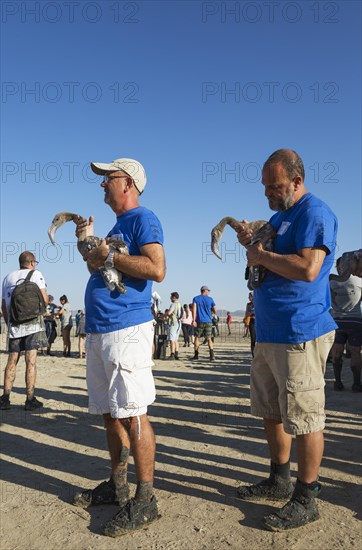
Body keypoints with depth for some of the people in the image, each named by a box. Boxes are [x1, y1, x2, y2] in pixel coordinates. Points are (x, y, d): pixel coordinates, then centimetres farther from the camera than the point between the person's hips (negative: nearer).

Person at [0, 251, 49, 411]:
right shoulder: (35, 274, 1)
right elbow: (44, 299, -8)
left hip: (14, 325, 4)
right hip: (32, 323, -4)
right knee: (31, 361, -3)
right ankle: (30, 400, -1)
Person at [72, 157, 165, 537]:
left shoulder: (142, 219, -4)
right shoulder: (117, 225, 23)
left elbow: (157, 269, -19)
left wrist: (109, 256, -13)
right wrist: (88, 243, 15)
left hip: (126, 329, -9)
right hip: (98, 330, 10)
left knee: (132, 414, -6)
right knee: (110, 412, 14)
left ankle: (145, 500, 5)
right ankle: (117, 486, 28)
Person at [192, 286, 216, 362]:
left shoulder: (196, 298, 4)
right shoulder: (210, 299, 4)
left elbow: (194, 309, -9)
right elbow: (215, 311, 5)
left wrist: (193, 320, -11)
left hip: (199, 321, 0)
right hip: (208, 321, 0)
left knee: (197, 338, 10)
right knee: (209, 339, 4)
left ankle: (196, 355, 10)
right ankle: (212, 356, -7)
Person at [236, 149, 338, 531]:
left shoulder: (314, 213, -12)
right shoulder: (277, 217, 17)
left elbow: (308, 268, -26)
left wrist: (261, 255, -14)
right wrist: (251, 243, 6)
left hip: (300, 335, -10)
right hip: (268, 333, 10)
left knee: (303, 417, 0)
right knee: (271, 411, 18)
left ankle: (305, 499, 15)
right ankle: (279, 481, 34)